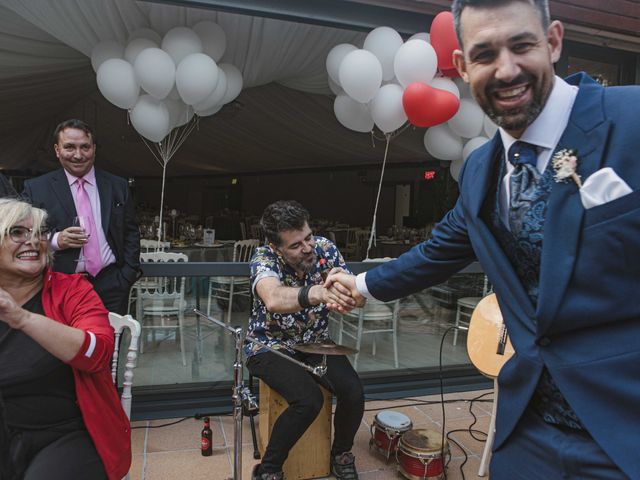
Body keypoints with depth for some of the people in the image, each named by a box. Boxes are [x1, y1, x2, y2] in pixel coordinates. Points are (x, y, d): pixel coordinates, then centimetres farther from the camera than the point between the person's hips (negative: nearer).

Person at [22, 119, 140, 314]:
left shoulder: (118, 186, 8)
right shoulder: (36, 188, 3)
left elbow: (131, 233, 9)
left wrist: (126, 277, 0)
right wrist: (55, 240, -15)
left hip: (112, 286, 1)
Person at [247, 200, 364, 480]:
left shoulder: (325, 249, -12)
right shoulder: (264, 258, -24)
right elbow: (274, 299, -46)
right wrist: (318, 293, -66)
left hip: (316, 343, 4)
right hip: (271, 346, -4)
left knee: (353, 392, -18)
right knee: (308, 401, -27)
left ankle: (341, 455, 12)